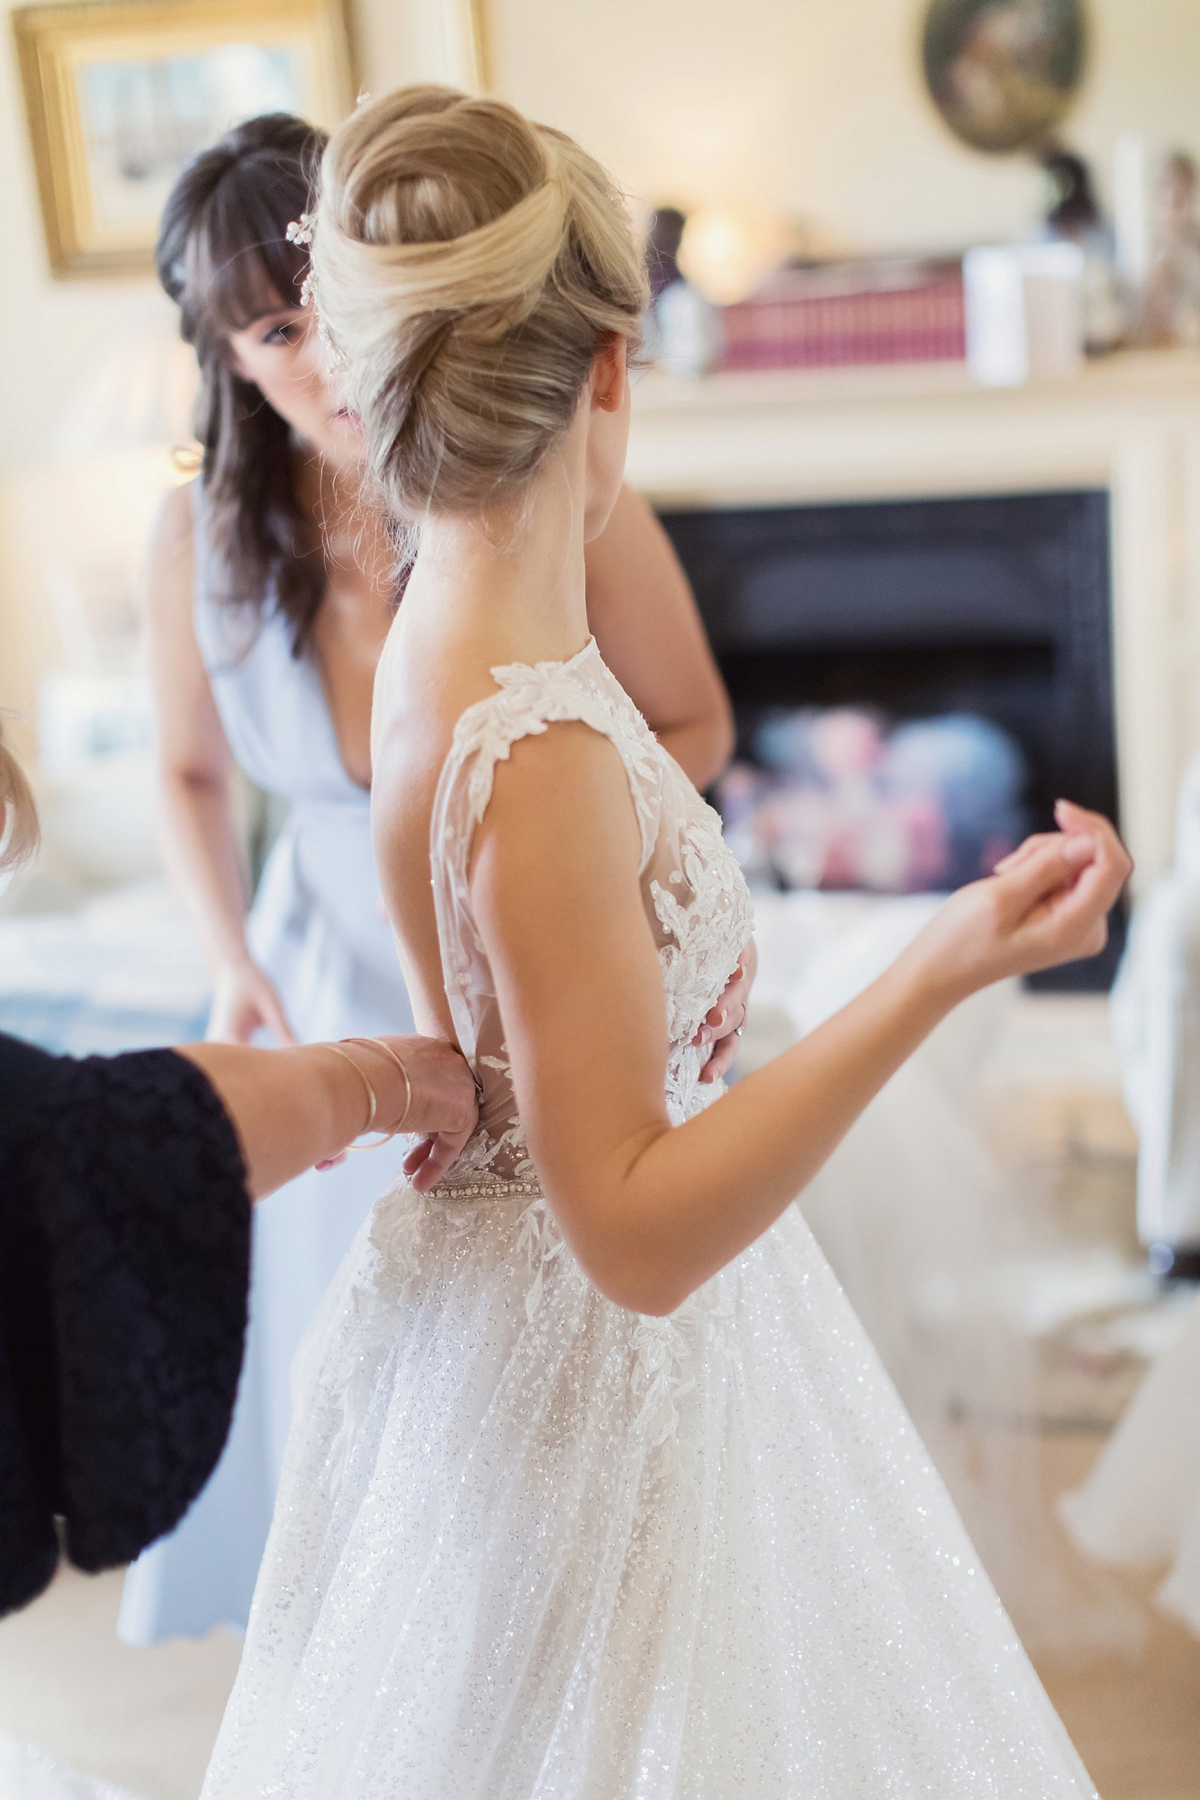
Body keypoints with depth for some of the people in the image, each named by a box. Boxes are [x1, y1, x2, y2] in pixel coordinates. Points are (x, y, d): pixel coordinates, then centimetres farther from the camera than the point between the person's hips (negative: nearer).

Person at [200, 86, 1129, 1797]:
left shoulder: (451, 638, -6)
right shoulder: (536, 755, -33)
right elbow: (637, 1228, -31)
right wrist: (943, 972, -37)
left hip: (525, 1299, 9)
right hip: (590, 1357, -8)